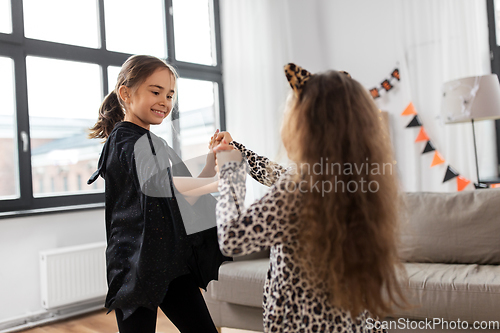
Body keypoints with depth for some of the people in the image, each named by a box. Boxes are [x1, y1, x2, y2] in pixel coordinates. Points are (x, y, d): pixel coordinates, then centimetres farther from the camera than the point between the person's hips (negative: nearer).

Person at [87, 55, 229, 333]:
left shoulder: (156, 143, 18)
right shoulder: (126, 139, -10)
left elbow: (182, 200, 14)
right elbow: (154, 182, -32)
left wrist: (212, 163, 3)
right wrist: (216, 182, -36)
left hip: (173, 263, 8)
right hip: (138, 265, -8)